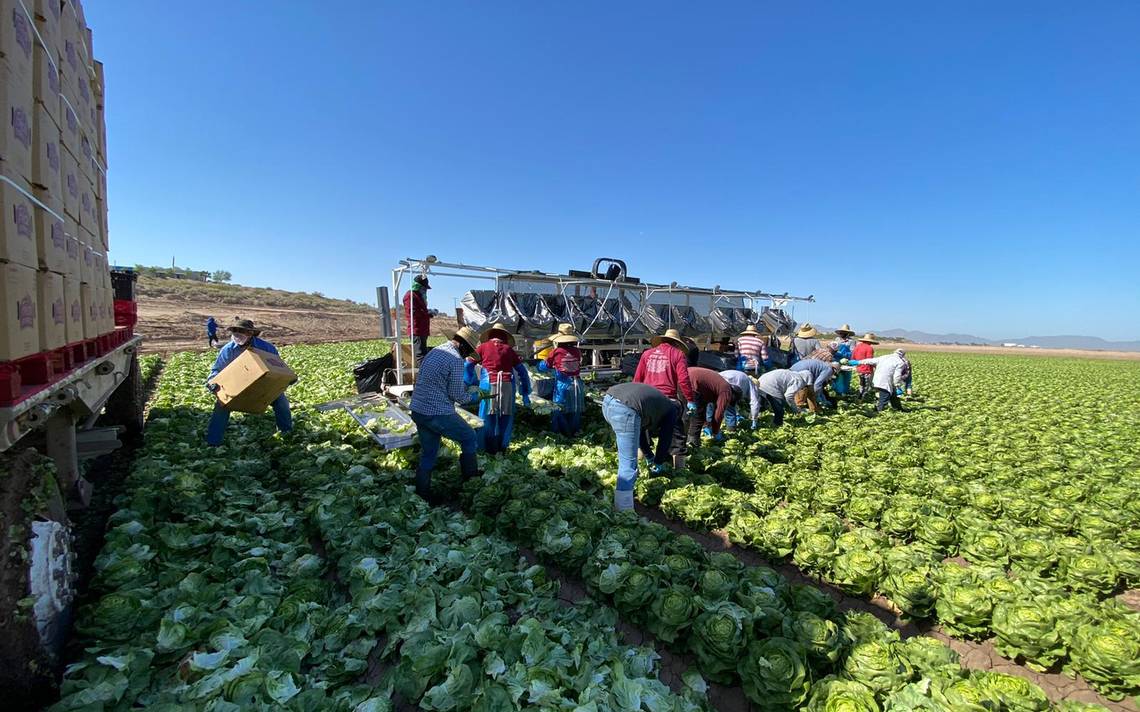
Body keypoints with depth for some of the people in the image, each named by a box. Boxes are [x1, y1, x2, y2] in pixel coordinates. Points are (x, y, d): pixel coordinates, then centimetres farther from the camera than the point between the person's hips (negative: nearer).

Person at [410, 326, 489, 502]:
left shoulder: (434, 351, 13)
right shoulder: (456, 359, -14)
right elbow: (457, 395, -12)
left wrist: (466, 388, 22)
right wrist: (477, 396, 7)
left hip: (417, 410, 9)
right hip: (438, 414, -9)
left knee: (427, 454, 18)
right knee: (470, 438, 12)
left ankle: (422, 495, 25)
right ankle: (471, 478, 25)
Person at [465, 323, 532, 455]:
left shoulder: (483, 346, 14)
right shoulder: (509, 349, 17)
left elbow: (468, 365, 12)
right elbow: (522, 371, 16)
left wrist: (471, 382, 22)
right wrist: (525, 393, 19)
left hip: (489, 385, -1)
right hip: (507, 386, 1)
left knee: (488, 418, 10)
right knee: (505, 418, 13)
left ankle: (489, 449, 16)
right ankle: (502, 448, 19)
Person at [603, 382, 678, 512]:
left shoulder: (656, 401, 39)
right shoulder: (671, 410, 20)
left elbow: (641, 430, 43)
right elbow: (666, 438, 22)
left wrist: (649, 456, 51)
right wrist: (658, 463, 37)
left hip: (608, 400, 9)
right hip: (625, 410, -9)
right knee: (629, 463, 0)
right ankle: (624, 510, 3)